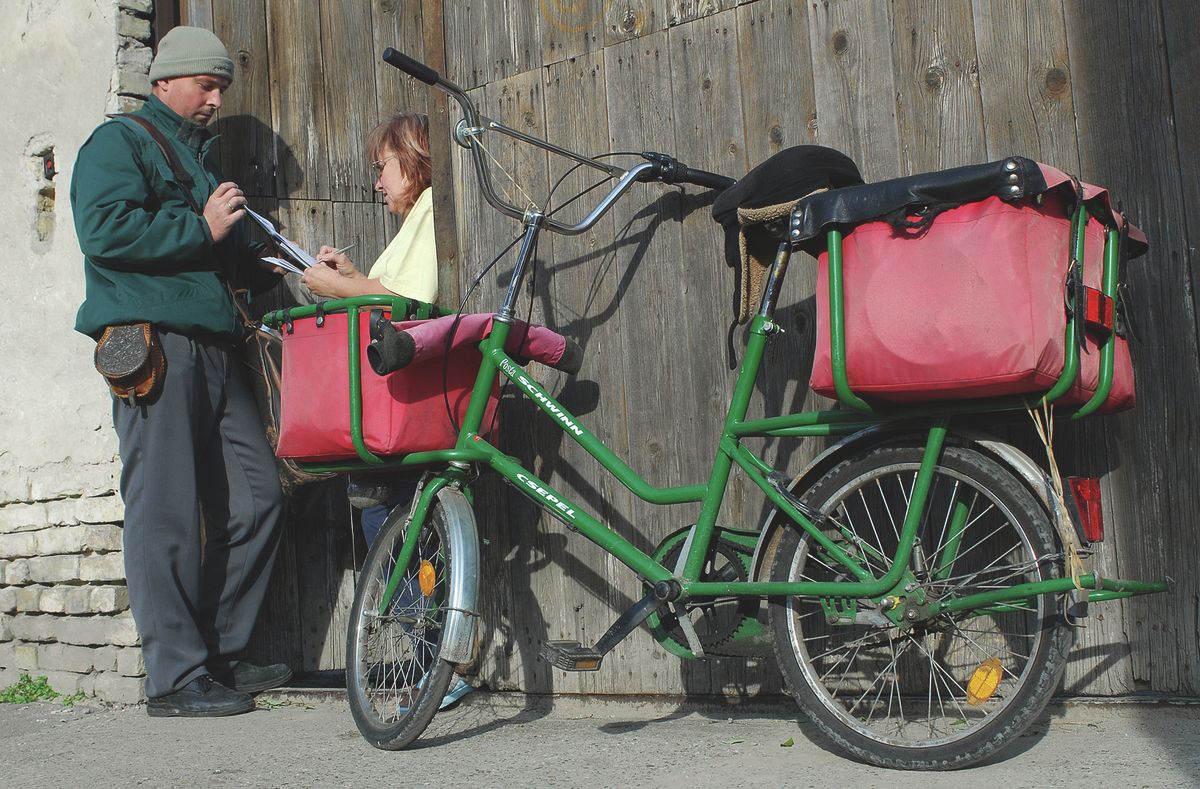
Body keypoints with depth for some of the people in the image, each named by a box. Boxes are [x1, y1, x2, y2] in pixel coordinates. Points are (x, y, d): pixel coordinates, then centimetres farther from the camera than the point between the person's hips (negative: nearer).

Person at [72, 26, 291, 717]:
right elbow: (103, 229, -15)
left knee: (257, 497, 3)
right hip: (153, 343, -8)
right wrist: (202, 229, -11)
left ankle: (222, 654, 15)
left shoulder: (203, 155, 29)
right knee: (167, 514, -7)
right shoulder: (120, 143, 3)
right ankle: (176, 678, -1)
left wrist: (267, 270, 17)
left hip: (215, 347, 8)